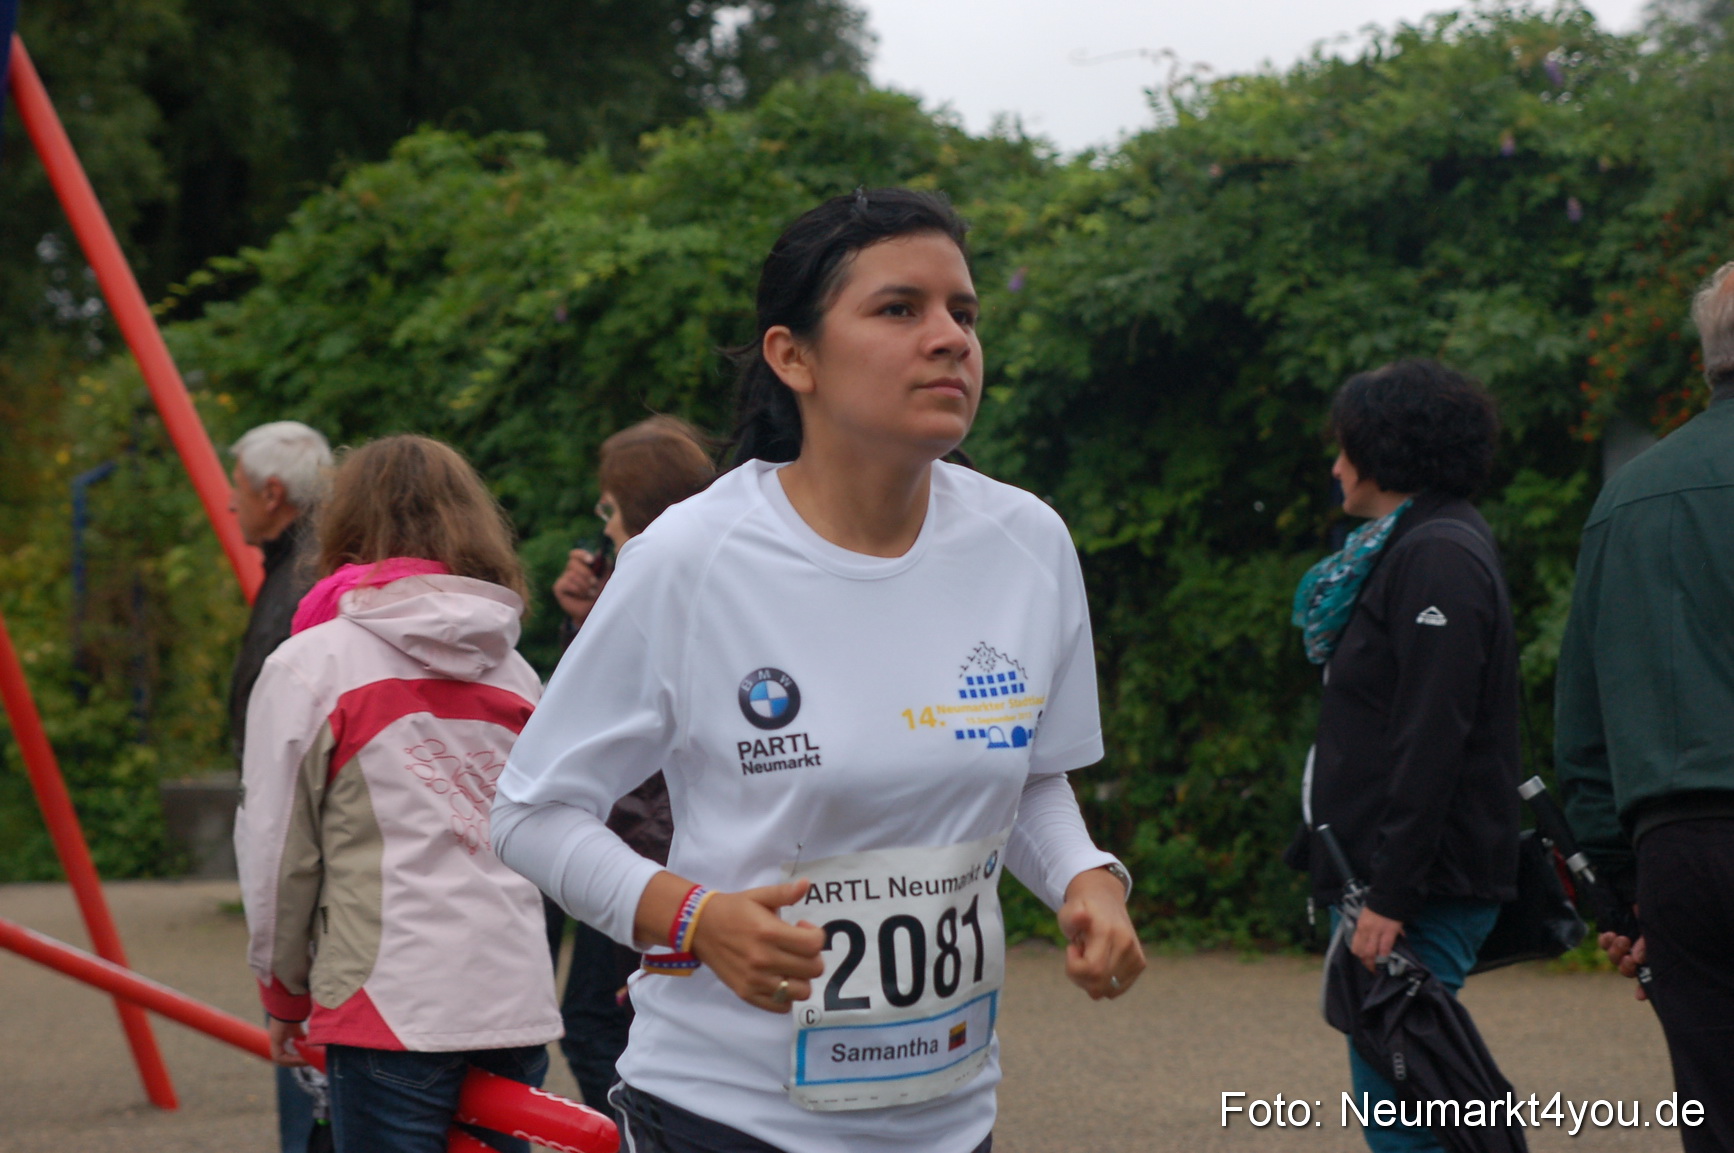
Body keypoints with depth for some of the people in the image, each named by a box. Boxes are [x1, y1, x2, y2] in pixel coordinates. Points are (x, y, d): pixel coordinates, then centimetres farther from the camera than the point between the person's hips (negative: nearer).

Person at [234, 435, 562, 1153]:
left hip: (394, 1008, -5)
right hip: (521, 1007, 5)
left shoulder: (309, 667, -3)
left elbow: (277, 851, 0)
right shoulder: (515, 672, 13)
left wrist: (285, 995, 14)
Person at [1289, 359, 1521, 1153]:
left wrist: (1391, 894, -23)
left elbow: (1431, 739, -21)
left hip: (1425, 891, -10)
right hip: (1388, 878, 10)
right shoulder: (1406, 550, 19)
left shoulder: (1438, 559, -13)